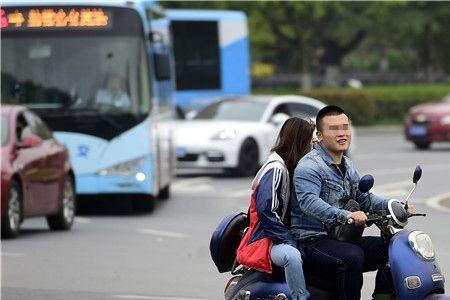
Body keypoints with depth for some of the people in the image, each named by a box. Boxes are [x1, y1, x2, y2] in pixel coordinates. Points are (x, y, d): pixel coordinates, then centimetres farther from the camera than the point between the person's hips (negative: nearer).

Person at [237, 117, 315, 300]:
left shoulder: (286, 167, 14)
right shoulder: (275, 169, -15)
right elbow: (266, 211, -23)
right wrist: (290, 242, -23)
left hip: (279, 236, 10)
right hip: (264, 241, -10)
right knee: (292, 256, -39)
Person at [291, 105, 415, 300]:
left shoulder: (347, 166, 19)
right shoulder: (309, 166, -13)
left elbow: (364, 198, 24)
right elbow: (308, 201, -29)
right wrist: (345, 216, -43)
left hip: (340, 239, 9)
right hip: (312, 241, -9)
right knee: (352, 256, -35)